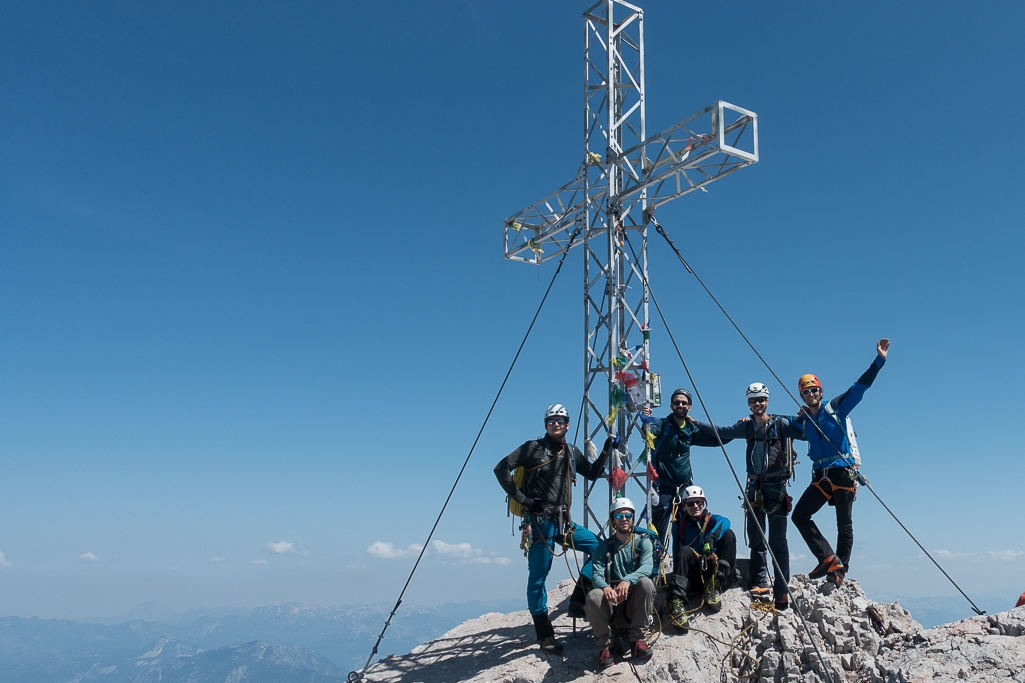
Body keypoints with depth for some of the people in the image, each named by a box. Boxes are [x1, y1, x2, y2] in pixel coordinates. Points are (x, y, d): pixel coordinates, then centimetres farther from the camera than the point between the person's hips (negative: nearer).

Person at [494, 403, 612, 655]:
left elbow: (593, 473, 22)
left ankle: (581, 598, 15)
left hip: (563, 522, 6)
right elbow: (501, 468, -9)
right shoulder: (533, 448, -3)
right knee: (538, 577, -4)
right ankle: (545, 636, 4)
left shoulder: (572, 452, 14)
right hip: (540, 522, -6)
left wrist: (607, 449, 10)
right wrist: (521, 498, -13)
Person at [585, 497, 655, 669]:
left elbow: (647, 567, -17)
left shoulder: (643, 542, 3)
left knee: (646, 582, -30)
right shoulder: (604, 546, 6)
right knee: (594, 595, -31)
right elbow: (597, 574, -9)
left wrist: (627, 580, -38)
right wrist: (605, 587, -35)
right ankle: (604, 646, -14)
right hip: (611, 605, 0)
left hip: (635, 602, 0)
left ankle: (636, 638, -17)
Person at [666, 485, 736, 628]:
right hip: (694, 577, 0)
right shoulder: (680, 525, 11)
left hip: (717, 574, 0)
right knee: (684, 551, -29)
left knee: (729, 534, -17)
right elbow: (678, 554, 3)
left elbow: (724, 522, -18)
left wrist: (711, 538, -39)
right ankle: (676, 601, -42)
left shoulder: (713, 520, 8)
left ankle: (715, 588, -22)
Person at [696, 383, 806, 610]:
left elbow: (806, 432, -7)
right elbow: (722, 432, 16)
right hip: (755, 487, 5)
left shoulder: (781, 424, -2)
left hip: (776, 487, -5)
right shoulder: (747, 426, 11)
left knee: (777, 541, -4)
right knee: (756, 538, 6)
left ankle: (782, 590, 0)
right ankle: (760, 583, 13)